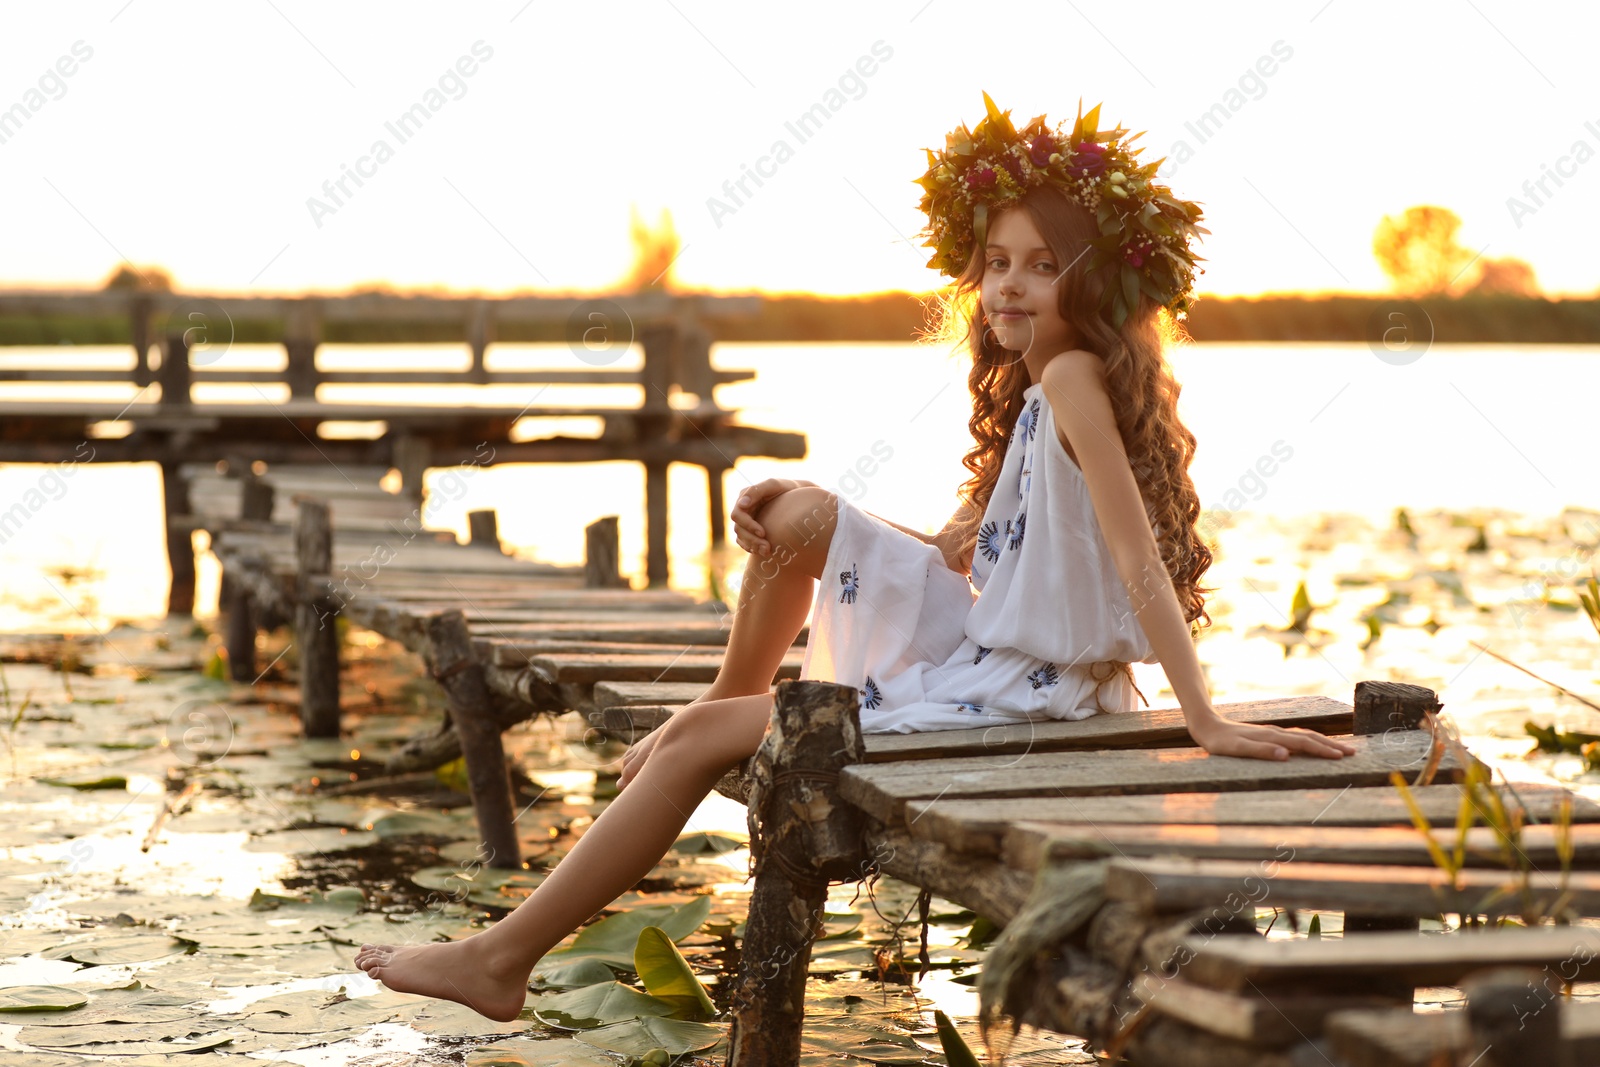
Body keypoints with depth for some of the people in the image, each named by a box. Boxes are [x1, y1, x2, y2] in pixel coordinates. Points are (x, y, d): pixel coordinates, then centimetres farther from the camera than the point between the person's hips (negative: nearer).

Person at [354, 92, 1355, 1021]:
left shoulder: (1074, 378, -19)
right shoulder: (1030, 391, 10)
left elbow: (1139, 551, -26)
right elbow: (960, 549, 13)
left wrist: (1207, 720, -31)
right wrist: (795, 509, 2)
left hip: (1012, 693, -8)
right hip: (984, 647, 8)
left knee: (699, 743, -1)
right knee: (800, 514, 11)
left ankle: (503, 960, 10)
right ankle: (733, 702, 31)